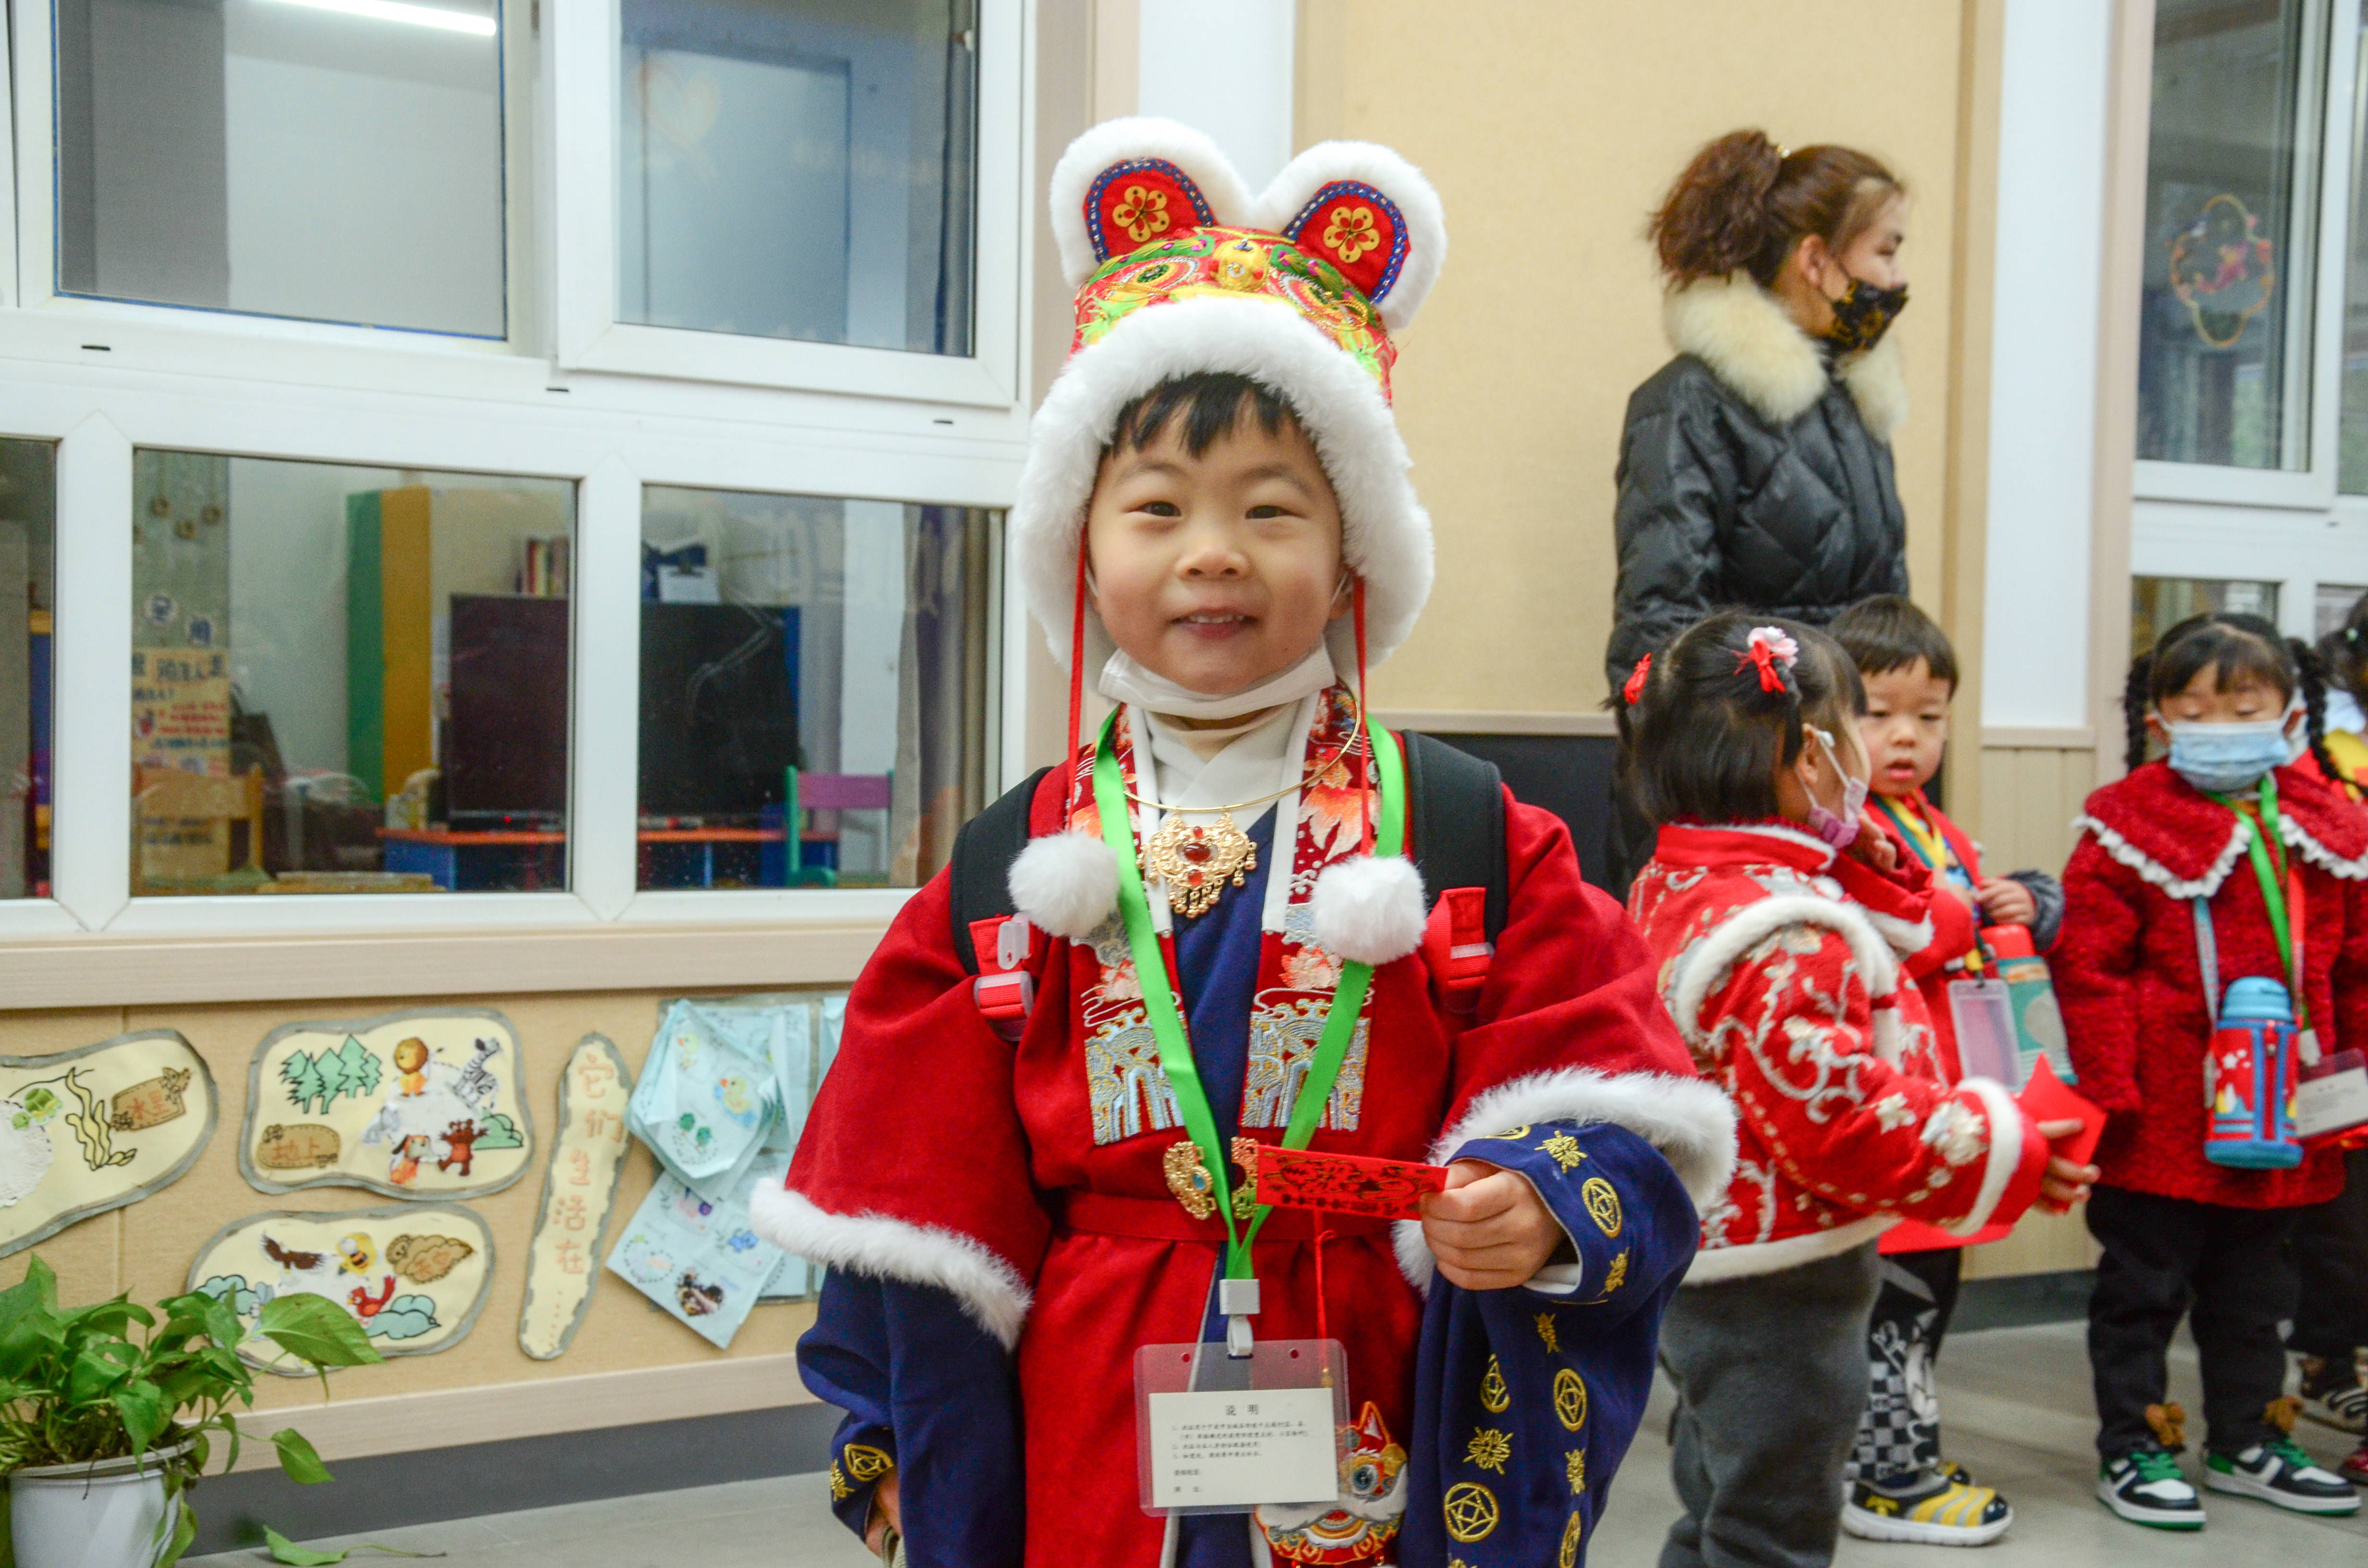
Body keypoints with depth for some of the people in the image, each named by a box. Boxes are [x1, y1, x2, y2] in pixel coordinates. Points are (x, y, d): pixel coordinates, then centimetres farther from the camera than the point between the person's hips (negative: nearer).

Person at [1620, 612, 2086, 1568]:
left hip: (1718, 1269, 10)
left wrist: (1870, 875, 3)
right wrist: (2003, 1150, -17)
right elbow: (1837, 1122, -28)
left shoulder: (1682, 888, 6)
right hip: (1777, 1289, -10)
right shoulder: (1778, 936, -27)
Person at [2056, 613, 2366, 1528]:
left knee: (2254, 1288, 19)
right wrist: (2108, 1086, -17)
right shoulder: (2127, 828, -11)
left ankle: (2247, 1443, 35)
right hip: (2162, 1118, -5)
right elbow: (2088, 965, -13)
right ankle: (2131, 1451, 19)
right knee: (2144, 1287, 6)